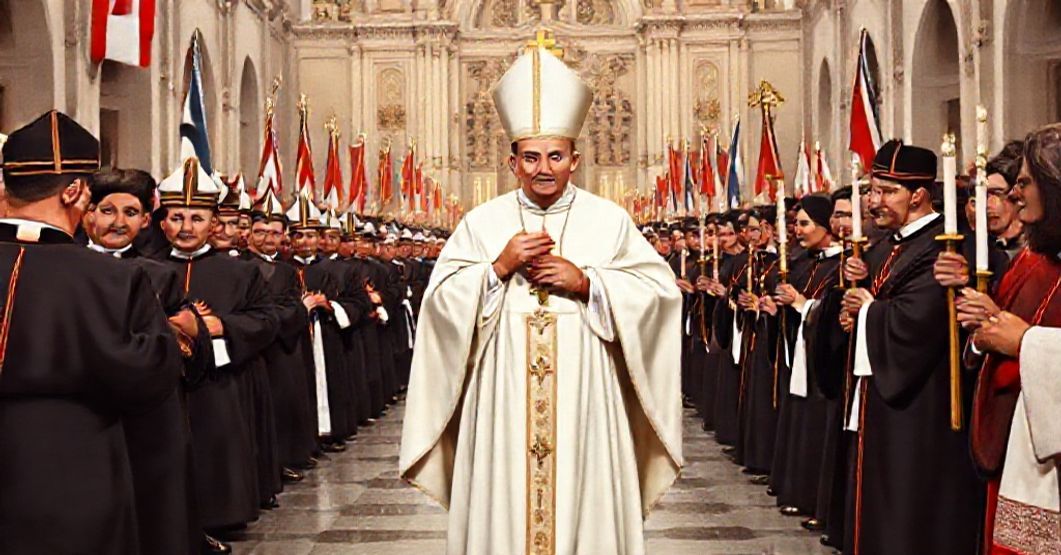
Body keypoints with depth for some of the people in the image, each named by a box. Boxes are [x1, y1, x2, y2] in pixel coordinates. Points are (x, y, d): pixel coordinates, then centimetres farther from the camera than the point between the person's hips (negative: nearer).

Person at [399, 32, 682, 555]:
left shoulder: (608, 219, 4)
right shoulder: (482, 222, 5)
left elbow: (659, 291, -2)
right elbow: (440, 302, 1)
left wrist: (587, 283, -12)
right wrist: (499, 267, -11)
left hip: (583, 396, 0)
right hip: (503, 399, 1)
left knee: (583, 503, 3)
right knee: (504, 507, 4)